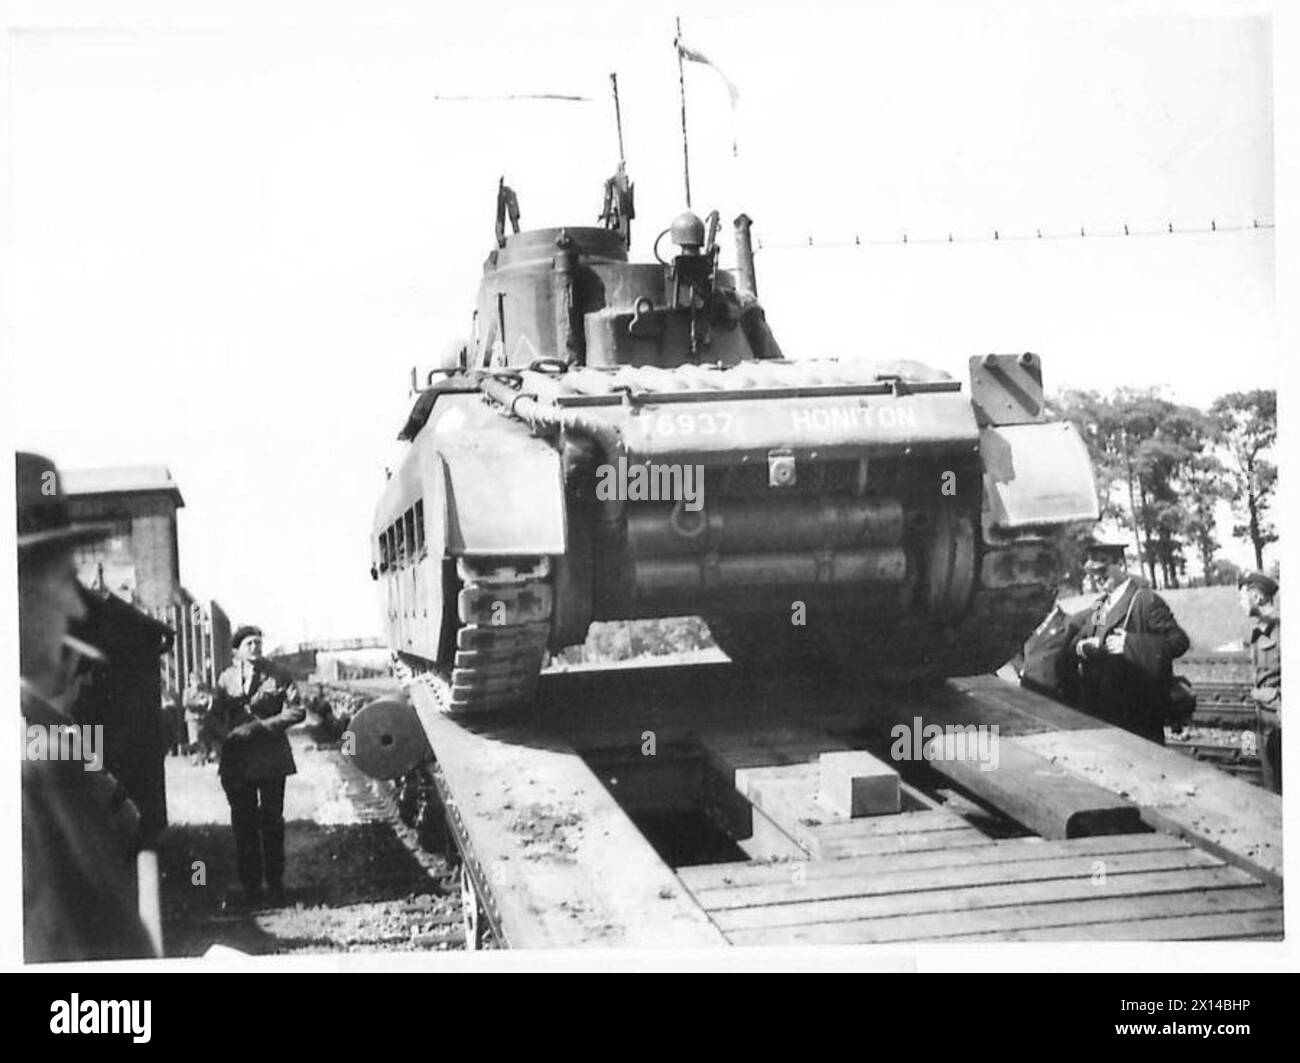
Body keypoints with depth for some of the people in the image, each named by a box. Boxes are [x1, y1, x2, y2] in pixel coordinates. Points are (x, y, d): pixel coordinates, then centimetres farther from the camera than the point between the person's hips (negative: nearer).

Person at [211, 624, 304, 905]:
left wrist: (259, 726, -15)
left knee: (272, 822, 2)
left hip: (271, 759, -2)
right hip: (237, 760, 2)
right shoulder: (226, 679, 9)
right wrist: (228, 735, -13)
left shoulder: (277, 675, 0)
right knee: (243, 824, 4)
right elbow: (216, 715, 8)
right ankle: (250, 884, 13)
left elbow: (297, 711, -7)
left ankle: (275, 883, 11)